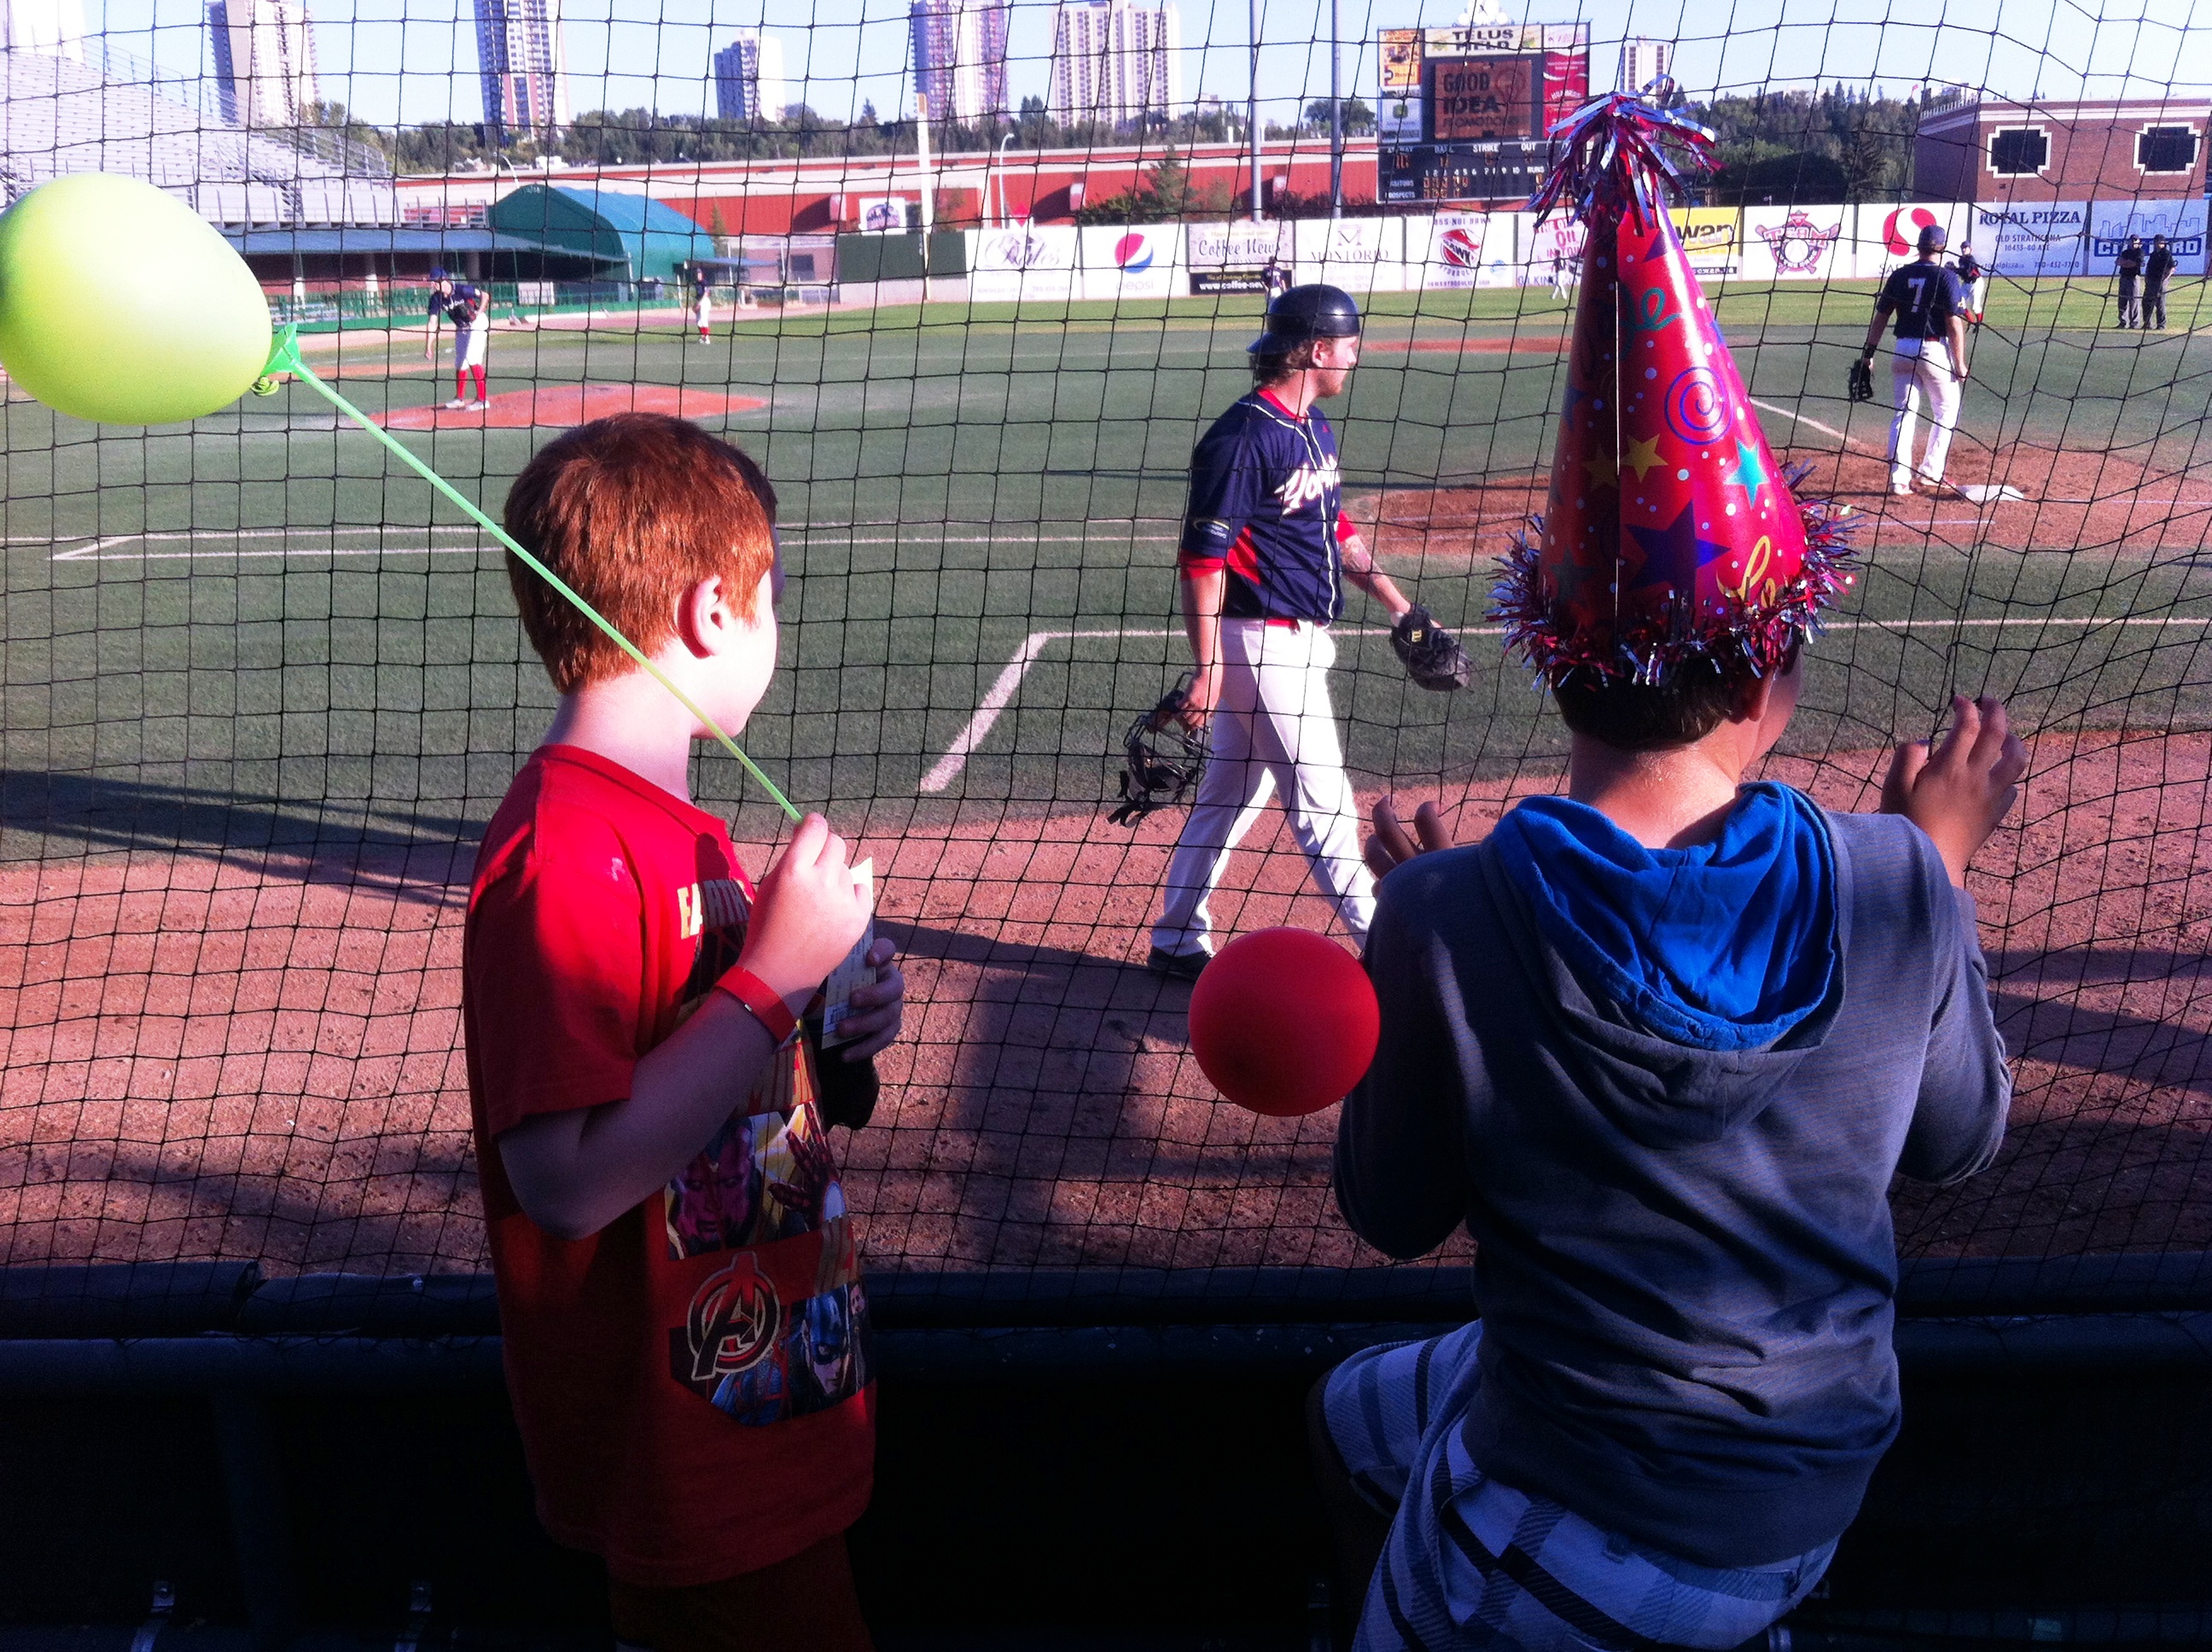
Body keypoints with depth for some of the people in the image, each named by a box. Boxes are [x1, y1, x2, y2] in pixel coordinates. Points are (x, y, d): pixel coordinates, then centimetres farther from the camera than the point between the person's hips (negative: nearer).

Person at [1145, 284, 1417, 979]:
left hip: (1298, 638, 10)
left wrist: (1401, 606, 19)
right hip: (1264, 641, -10)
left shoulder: (1313, 426, 11)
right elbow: (1201, 559, -20)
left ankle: (1177, 943, 25)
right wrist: (1207, 668, -21)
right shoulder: (1243, 438, -18)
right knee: (1322, 798, -1)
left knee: (1230, 793, 15)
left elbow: (1336, 527, 21)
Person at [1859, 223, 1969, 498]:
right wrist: (1960, 364, -6)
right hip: (1935, 350, -4)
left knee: (1903, 413, 6)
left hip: (1903, 349, 4)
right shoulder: (1946, 277, -7)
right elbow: (1955, 324, -11)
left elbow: (1880, 317, 5)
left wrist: (1868, 352, 11)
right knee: (1946, 411, 13)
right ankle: (1931, 472, 10)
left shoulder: (1899, 275, 4)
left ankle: (1899, 480, -1)